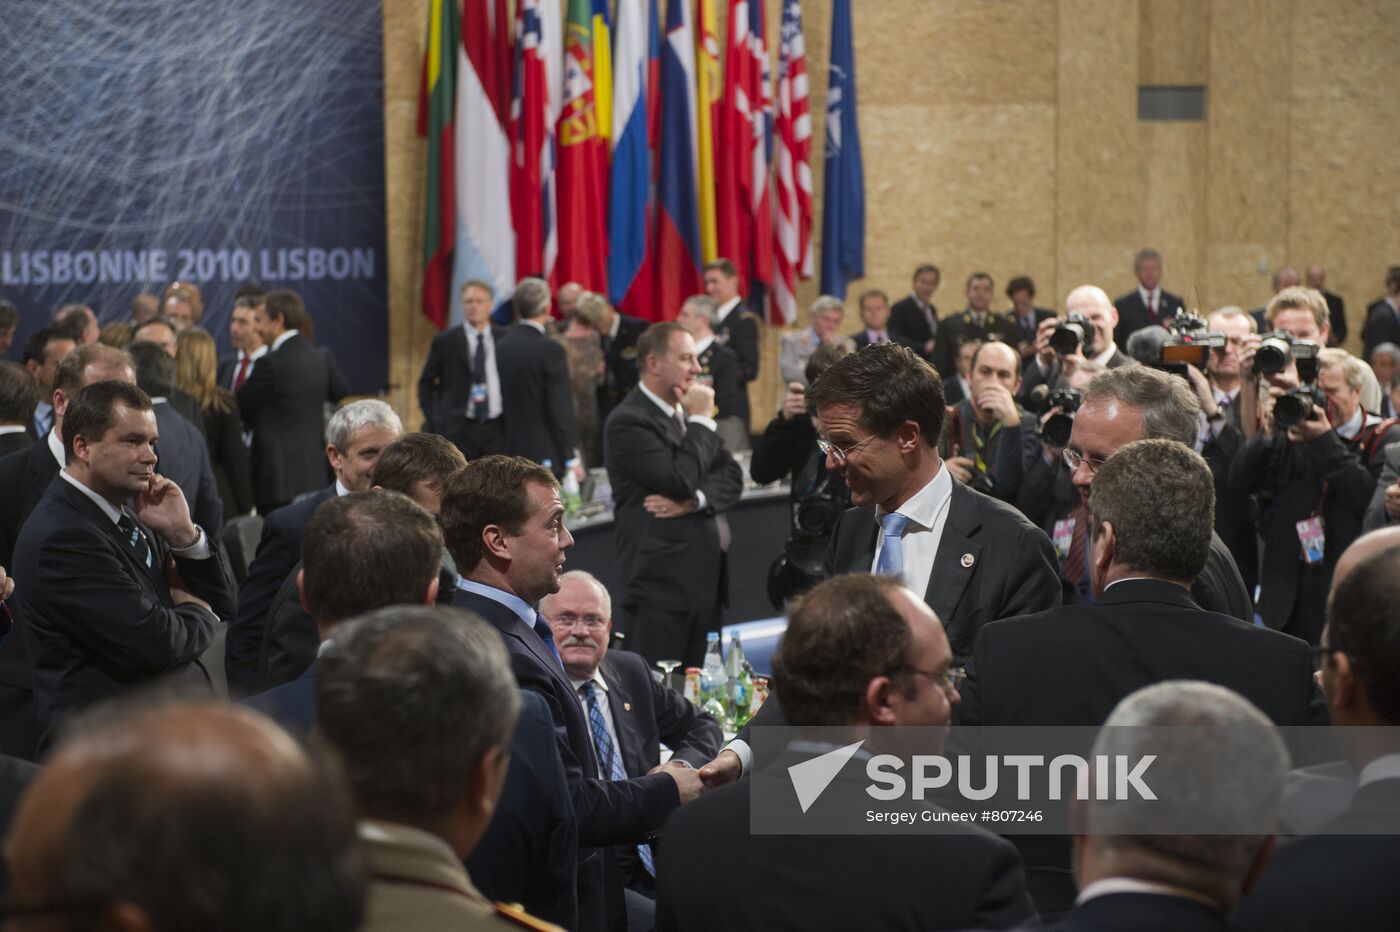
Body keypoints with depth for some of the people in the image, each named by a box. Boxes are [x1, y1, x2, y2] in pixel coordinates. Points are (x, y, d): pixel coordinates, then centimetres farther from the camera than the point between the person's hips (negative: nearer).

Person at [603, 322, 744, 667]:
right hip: (661, 584, -8)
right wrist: (701, 421, -9)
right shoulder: (627, 422, -11)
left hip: (706, 578, 8)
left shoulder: (687, 413, 16)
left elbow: (732, 477, 9)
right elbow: (681, 480, -20)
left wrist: (694, 501, -11)